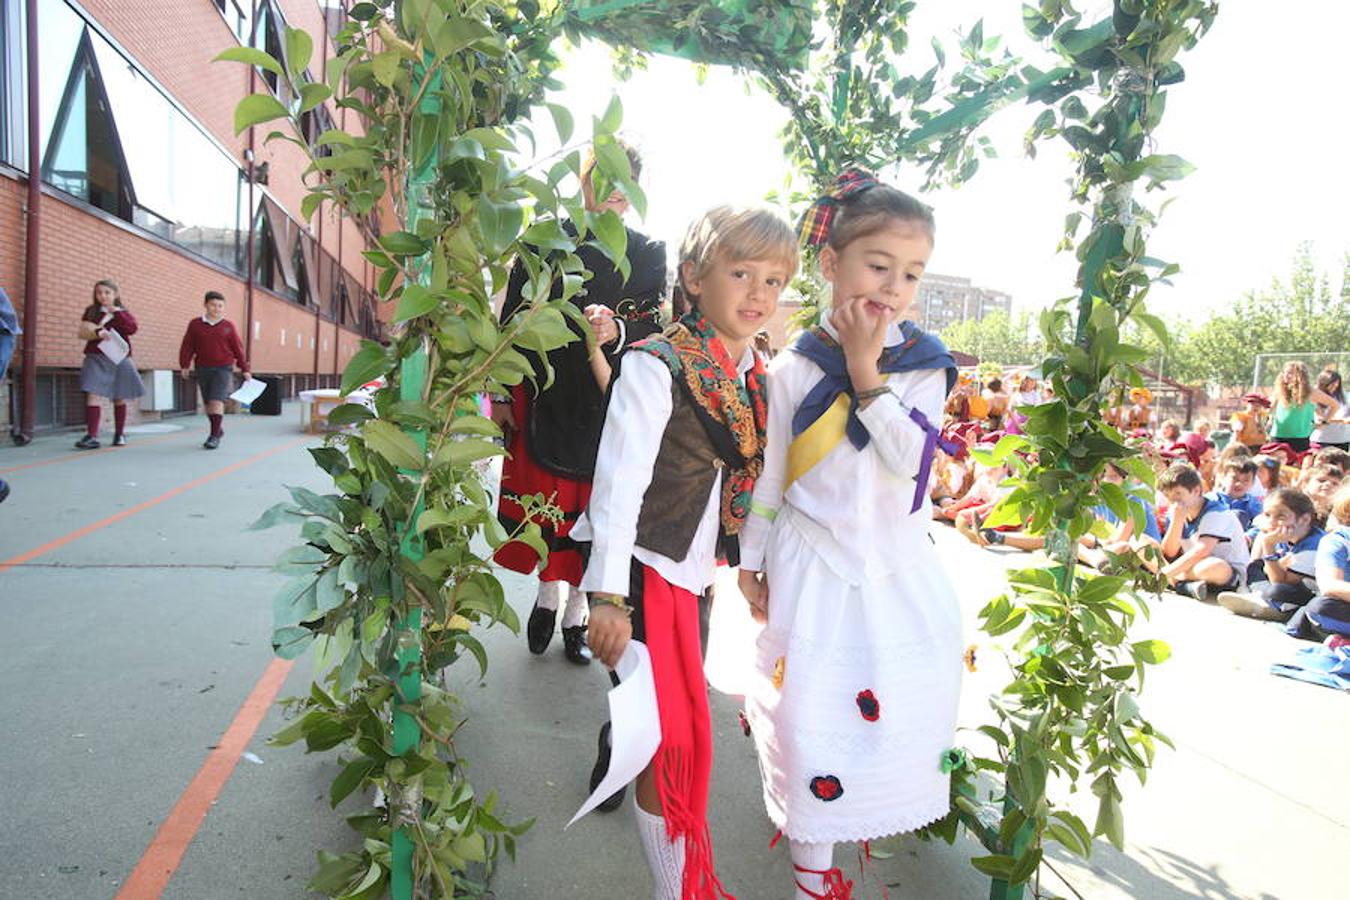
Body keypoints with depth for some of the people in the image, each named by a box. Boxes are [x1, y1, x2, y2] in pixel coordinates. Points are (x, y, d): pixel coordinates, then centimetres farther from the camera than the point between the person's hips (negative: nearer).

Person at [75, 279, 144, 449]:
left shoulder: (123, 312, 8)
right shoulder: (91, 311, 10)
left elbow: (132, 328, -11)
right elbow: (83, 332, 2)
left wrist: (116, 313, -14)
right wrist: (97, 332, -17)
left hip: (119, 360, 0)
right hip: (96, 359, 0)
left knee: (120, 398, 9)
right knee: (94, 396, -13)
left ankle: (120, 434, 22)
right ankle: (91, 436, -18)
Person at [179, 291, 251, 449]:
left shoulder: (228, 326, 2)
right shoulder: (195, 324, 3)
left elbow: (237, 348, 4)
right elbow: (187, 346, 3)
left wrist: (245, 369, 4)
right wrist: (184, 365, -6)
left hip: (223, 369, -3)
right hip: (203, 369, 3)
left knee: (217, 401, -13)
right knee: (208, 403, 10)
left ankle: (214, 435, -10)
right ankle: (218, 430, 29)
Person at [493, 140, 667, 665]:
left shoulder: (648, 253, 8)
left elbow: (655, 325, 1)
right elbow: (513, 317, 5)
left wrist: (617, 331, -22)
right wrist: (502, 395, 0)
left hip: (608, 402, 0)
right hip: (543, 397, 0)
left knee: (593, 507, 4)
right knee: (543, 502, 3)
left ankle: (575, 614, 19)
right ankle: (549, 595, 26)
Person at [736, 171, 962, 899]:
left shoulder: (924, 364, -2)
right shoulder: (793, 370, -7)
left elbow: (909, 456, -16)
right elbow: (766, 475, -1)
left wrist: (866, 369, -19)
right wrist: (751, 560, 2)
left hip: (902, 569, 3)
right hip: (815, 569, -2)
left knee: (909, 702, 13)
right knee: (811, 709, 2)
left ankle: (882, 817, 42)